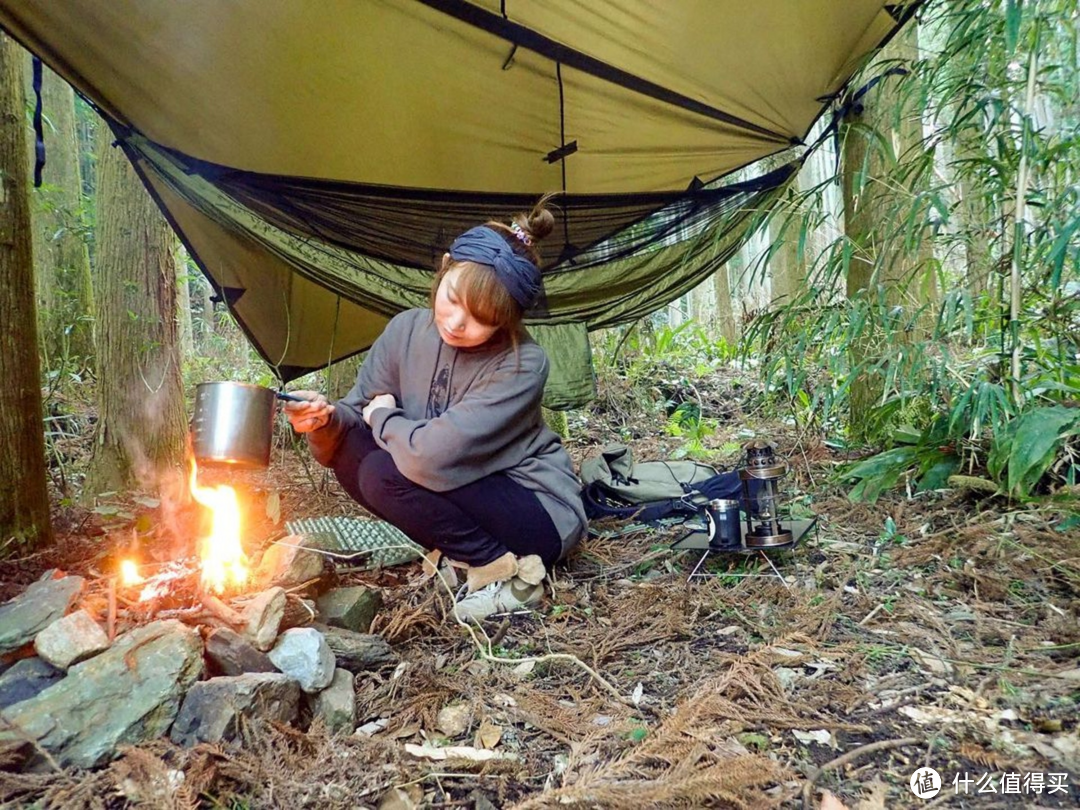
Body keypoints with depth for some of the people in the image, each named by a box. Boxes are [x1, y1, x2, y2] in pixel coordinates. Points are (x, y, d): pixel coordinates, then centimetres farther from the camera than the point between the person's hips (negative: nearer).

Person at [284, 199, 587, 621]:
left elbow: (436, 458, -35)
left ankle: (503, 572, -9)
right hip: (462, 503, 7)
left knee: (385, 474, -25)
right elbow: (358, 415, -1)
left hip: (539, 517, -6)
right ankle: (460, 553, 0)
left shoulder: (521, 365, -27)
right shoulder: (407, 330, -8)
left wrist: (384, 419, -15)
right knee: (351, 452, -12)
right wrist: (327, 419, -25)